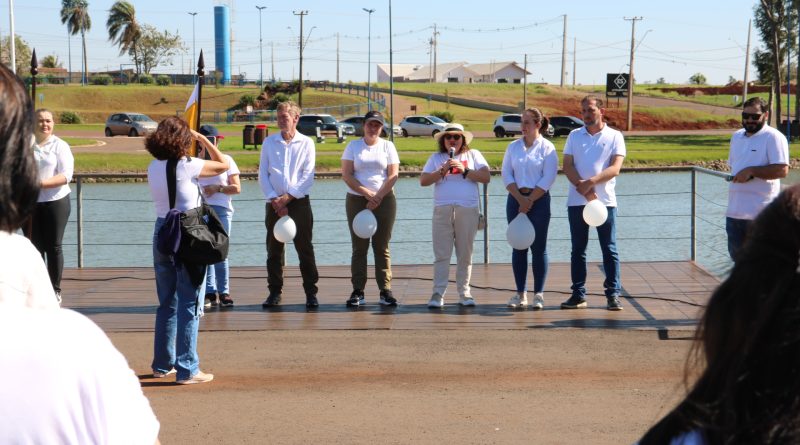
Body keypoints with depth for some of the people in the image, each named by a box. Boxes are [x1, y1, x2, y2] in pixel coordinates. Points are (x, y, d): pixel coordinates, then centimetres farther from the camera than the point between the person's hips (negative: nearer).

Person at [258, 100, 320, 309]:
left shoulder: (306, 143, 2)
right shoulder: (269, 142, 7)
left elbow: (308, 177, -3)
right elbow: (262, 174, 4)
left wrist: (287, 197, -10)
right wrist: (274, 199, -7)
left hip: (299, 201, -2)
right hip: (274, 203, 2)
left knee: (305, 249, -2)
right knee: (274, 250, 4)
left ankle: (311, 293, 1)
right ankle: (275, 292, 11)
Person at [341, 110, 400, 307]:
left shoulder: (388, 146, 7)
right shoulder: (353, 146, 7)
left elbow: (393, 175, -1)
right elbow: (346, 175, -2)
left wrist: (377, 197, -11)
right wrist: (367, 193, -12)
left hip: (384, 200, 0)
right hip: (356, 200, 0)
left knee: (382, 247, 0)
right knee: (359, 247, 0)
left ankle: (385, 291, 1)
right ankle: (358, 292, 1)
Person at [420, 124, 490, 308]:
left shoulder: (473, 155, 13)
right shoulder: (436, 158, 14)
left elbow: (485, 177, 1)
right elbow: (423, 181, 4)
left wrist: (464, 170, -9)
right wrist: (442, 171, -8)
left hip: (468, 209, 0)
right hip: (443, 209, 0)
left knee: (465, 254, 4)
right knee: (442, 253, -4)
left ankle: (464, 293, 10)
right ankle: (438, 293, -5)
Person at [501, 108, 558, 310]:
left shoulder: (547, 148, -2)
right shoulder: (513, 147, 9)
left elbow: (548, 179, -8)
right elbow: (506, 175, 3)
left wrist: (530, 200, -12)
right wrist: (520, 199, -9)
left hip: (539, 200, -4)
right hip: (515, 199, 4)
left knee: (538, 248, -2)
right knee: (518, 247, 4)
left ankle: (539, 294, 2)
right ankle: (520, 294, 8)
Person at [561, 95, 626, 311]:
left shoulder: (614, 136, 4)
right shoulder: (574, 136, 11)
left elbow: (615, 168, -8)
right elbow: (567, 166, 2)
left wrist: (591, 182, -21)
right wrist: (582, 187, -15)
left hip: (605, 200, -2)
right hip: (577, 201, 3)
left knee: (609, 249, -2)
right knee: (578, 249, 6)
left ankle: (613, 295, 2)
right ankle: (578, 294, 10)